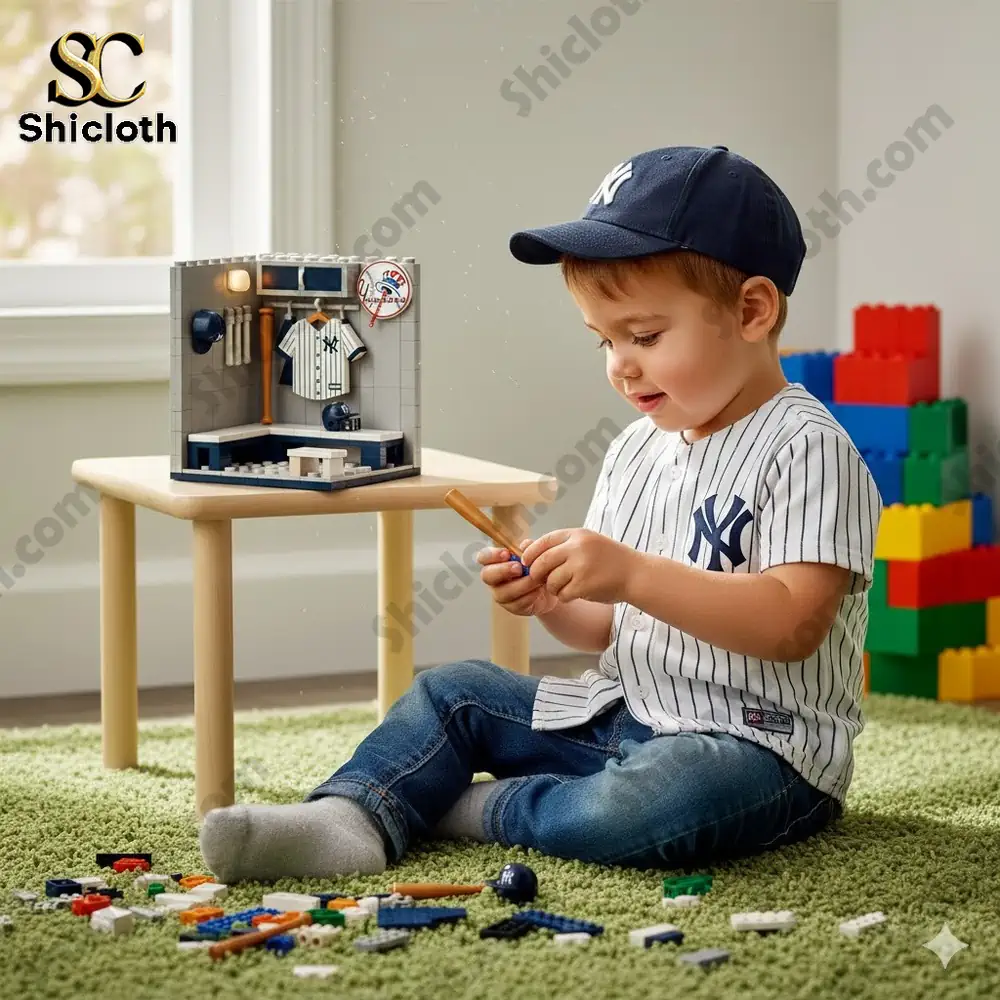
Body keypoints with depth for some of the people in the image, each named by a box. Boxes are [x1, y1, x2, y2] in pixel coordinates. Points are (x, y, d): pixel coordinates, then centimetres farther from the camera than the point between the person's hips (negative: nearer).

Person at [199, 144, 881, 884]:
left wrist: (633, 573, -29)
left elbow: (793, 623, -26)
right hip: (622, 715, 8)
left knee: (647, 804, -38)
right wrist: (551, 600, -6)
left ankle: (483, 809, -13)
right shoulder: (636, 451, 12)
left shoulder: (807, 450, -14)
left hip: (760, 747, -8)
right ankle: (350, 817, -15)